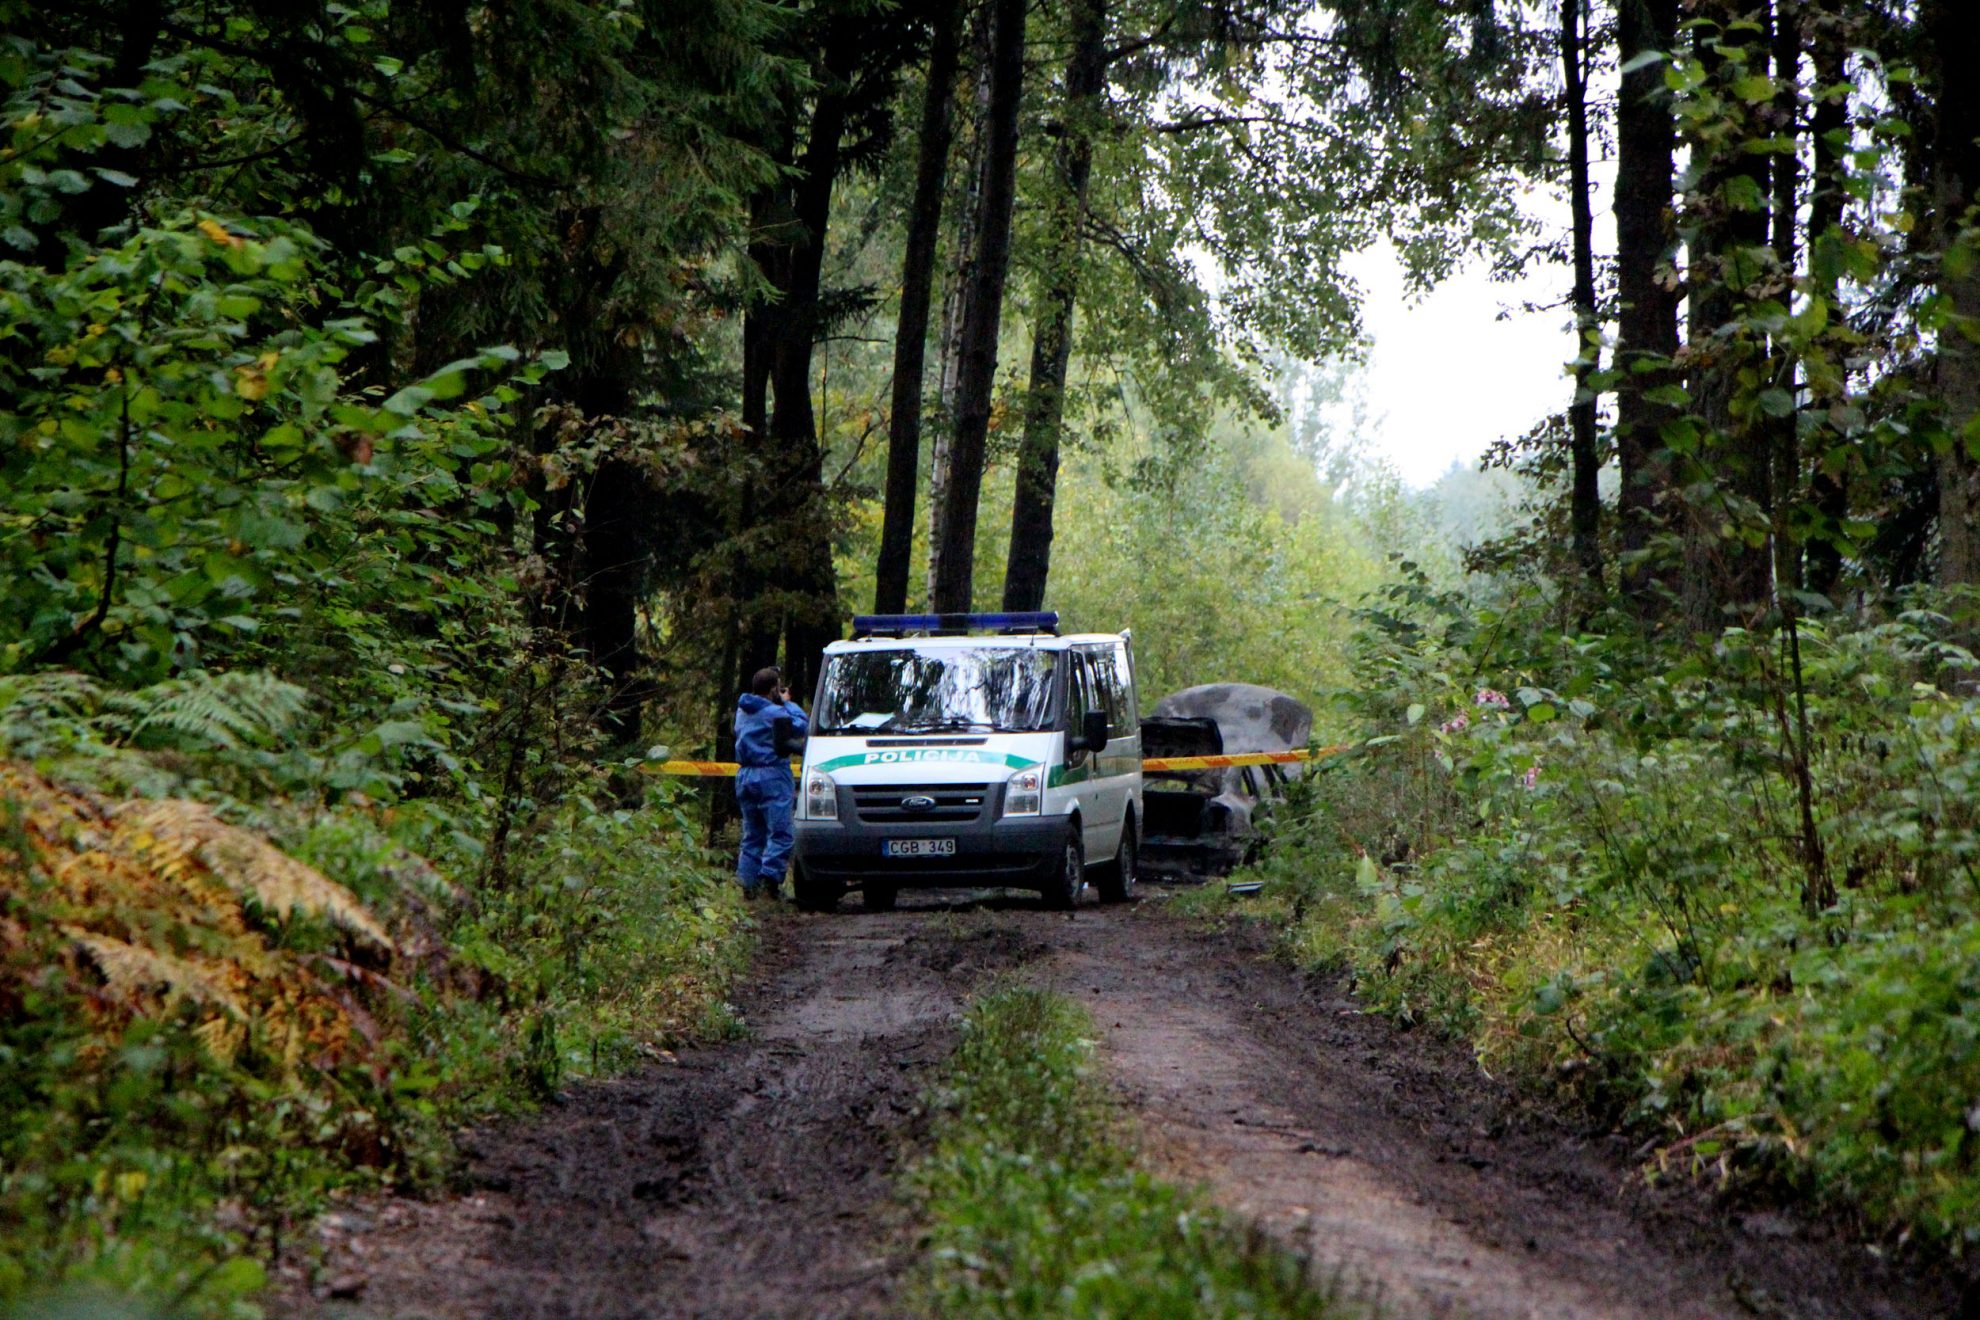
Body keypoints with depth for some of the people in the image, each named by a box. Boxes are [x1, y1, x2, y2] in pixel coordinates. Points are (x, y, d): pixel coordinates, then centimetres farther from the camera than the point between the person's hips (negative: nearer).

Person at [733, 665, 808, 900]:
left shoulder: (742, 712, 13)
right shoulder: (775, 713, -14)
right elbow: (802, 725, -10)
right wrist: (788, 703, 4)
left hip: (745, 776, 8)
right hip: (771, 777, -8)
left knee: (752, 834, 13)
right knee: (780, 833, -5)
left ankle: (749, 883, 9)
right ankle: (770, 877, -17)